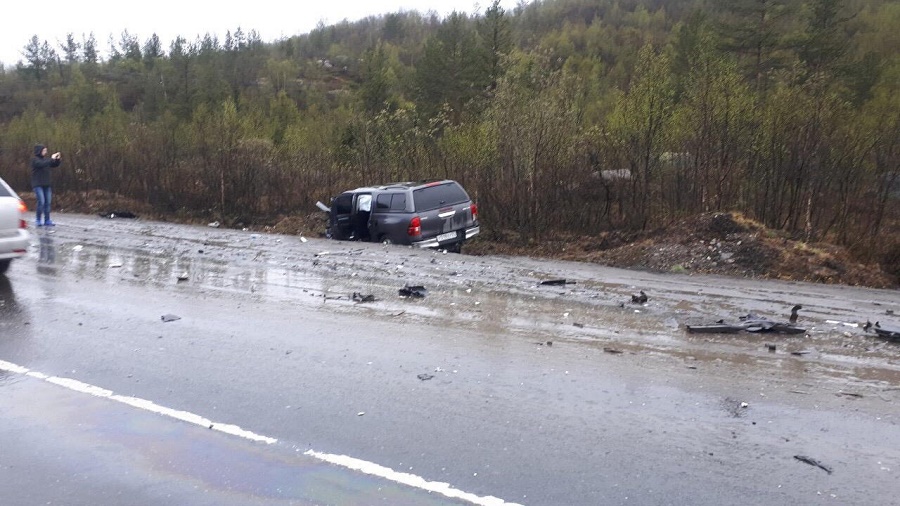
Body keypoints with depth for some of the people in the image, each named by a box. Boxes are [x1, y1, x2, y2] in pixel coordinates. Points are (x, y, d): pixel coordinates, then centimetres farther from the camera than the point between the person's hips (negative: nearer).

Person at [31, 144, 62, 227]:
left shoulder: (45, 159, 11)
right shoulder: (34, 160, -6)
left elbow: (55, 164, 12)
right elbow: (42, 164, -24)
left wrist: (58, 159, -6)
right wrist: (52, 159, -21)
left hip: (46, 185, 6)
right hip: (38, 185, -6)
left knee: (47, 202, 3)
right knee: (41, 202, -13)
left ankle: (47, 221, 8)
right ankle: (38, 221, -2)